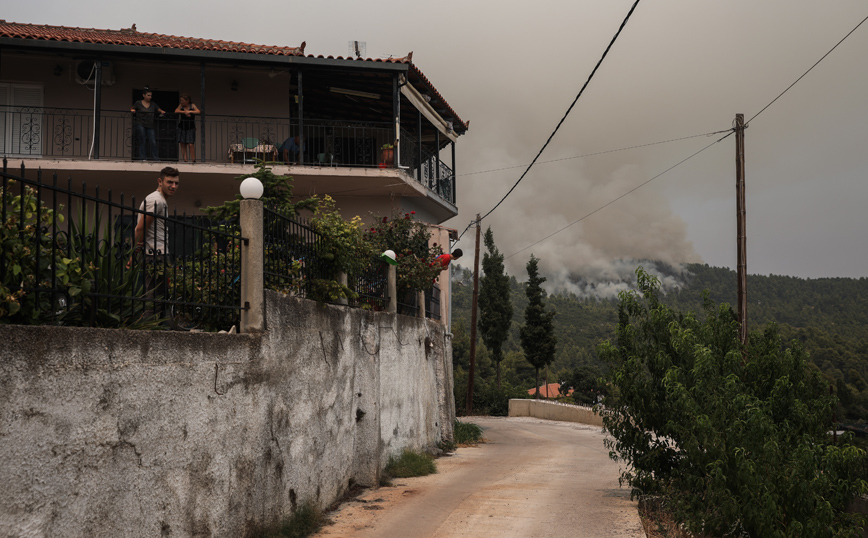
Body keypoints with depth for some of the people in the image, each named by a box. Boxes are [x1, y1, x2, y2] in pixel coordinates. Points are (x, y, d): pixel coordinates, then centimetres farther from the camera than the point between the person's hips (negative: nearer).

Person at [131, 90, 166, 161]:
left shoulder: (153, 104, 11)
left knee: (153, 142, -4)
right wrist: (133, 111, -15)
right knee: (142, 141, -5)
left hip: (150, 126, 3)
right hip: (140, 125, -3)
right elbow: (132, 110, 8)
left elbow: (159, 110, 11)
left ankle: (155, 158, 1)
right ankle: (141, 157, 0)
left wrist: (162, 112, -11)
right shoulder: (138, 103, 4)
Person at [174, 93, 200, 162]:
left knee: (191, 144, -11)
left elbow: (198, 111, -16)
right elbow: (176, 111, -10)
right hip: (182, 127, 3)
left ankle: (193, 160, -3)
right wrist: (184, 112, -20)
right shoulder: (181, 105, 5)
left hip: (190, 128, -3)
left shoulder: (192, 105, -2)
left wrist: (190, 111, -25)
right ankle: (185, 160, 2)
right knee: (182, 144, -1)